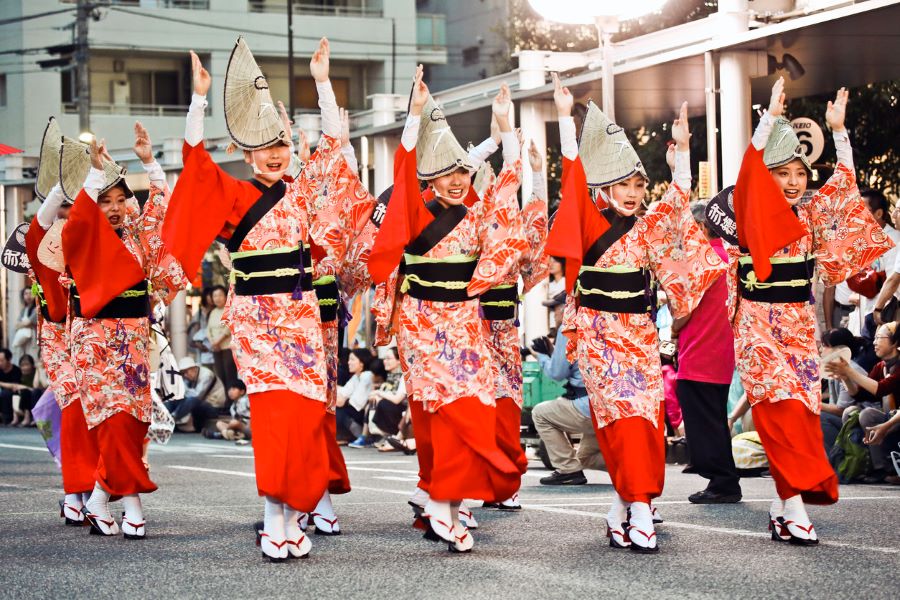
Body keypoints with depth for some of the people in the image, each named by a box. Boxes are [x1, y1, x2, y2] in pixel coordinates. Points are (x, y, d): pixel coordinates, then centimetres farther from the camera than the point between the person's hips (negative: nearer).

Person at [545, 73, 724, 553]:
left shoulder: (649, 229, 8)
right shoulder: (591, 224, -3)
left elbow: (678, 200, 0)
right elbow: (574, 175, -10)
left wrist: (681, 148, -7)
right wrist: (566, 119, -16)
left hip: (640, 333, 4)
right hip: (599, 335, -4)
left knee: (644, 417, -1)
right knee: (623, 416, -11)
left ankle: (623, 508, 10)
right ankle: (640, 513, -13)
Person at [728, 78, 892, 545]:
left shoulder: (811, 217, 10)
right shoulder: (756, 214, -3)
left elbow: (844, 183, 8)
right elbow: (750, 170, -17)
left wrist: (839, 131, 1)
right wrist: (770, 118, -22)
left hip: (800, 322, 5)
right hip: (759, 324, -5)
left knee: (803, 410, 0)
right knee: (782, 409, -13)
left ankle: (782, 504, 6)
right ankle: (795, 504, -15)